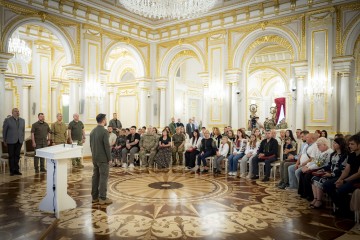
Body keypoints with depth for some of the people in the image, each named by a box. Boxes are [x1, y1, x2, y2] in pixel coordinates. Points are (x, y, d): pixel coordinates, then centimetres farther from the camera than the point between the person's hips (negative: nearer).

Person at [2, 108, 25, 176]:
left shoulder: (22, 120, 9)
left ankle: (16, 170, 15)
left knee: (17, 156, 7)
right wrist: (5, 141, 4)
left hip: (19, 141, 3)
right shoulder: (7, 120, -3)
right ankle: (12, 170, 12)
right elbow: (4, 131, 2)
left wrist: (22, 140, 11)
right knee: (11, 156, 3)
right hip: (11, 141, -3)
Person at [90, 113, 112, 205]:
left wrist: (94, 155, 19)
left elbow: (91, 145, 13)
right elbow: (107, 146, -19)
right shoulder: (104, 131, -17)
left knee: (95, 177, 12)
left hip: (95, 158, 8)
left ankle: (94, 197, 19)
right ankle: (102, 198, 3)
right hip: (103, 158, -8)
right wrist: (109, 158, -9)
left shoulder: (92, 131, 8)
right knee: (103, 177, -2)